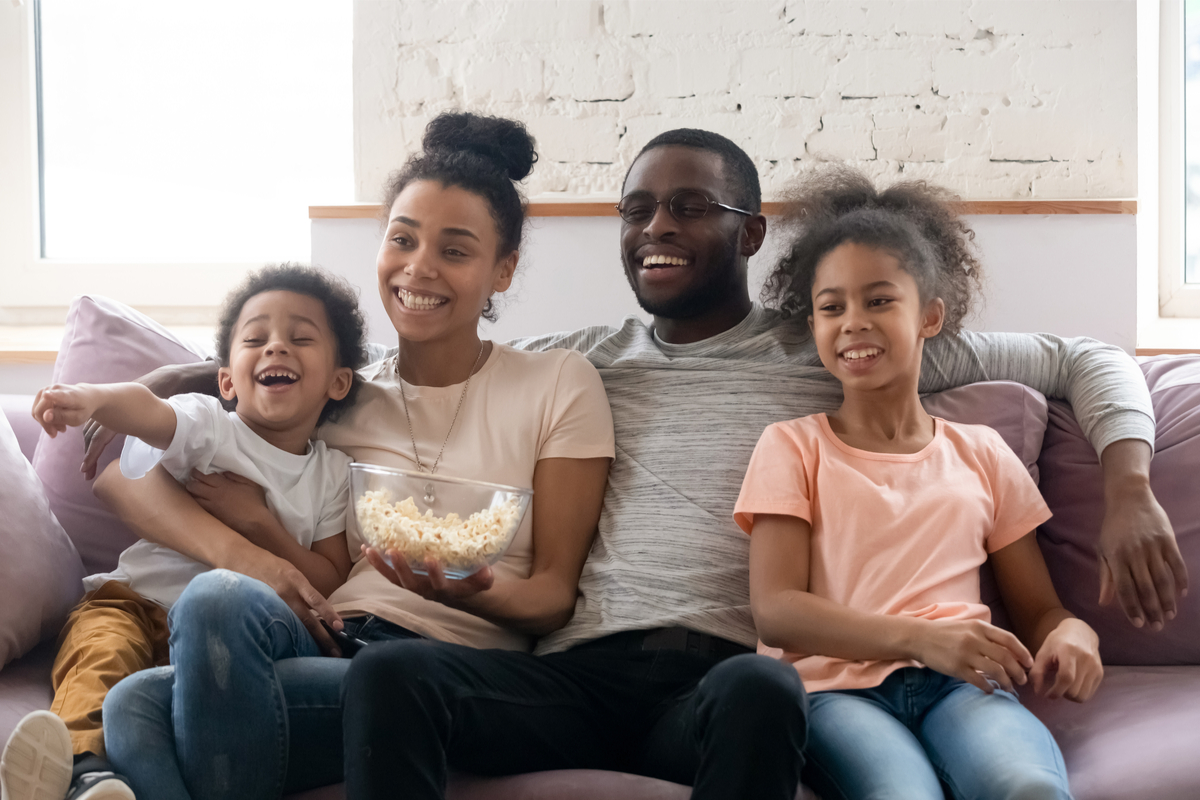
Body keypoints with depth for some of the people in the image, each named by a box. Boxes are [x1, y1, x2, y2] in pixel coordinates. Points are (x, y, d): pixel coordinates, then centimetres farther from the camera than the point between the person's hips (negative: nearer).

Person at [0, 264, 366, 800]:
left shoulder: (332, 474, 11)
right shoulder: (209, 427, 2)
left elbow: (332, 582, 7)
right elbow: (145, 410, -22)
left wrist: (260, 524, -9)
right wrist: (91, 397, -48)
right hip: (141, 601, 0)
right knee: (105, 651, -34)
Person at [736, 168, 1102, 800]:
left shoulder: (981, 455, 22)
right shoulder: (792, 449, 14)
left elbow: (1039, 610, 22)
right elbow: (775, 610, 0)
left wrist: (1072, 637, -5)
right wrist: (921, 638, -16)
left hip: (960, 686, 2)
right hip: (837, 687, -2)